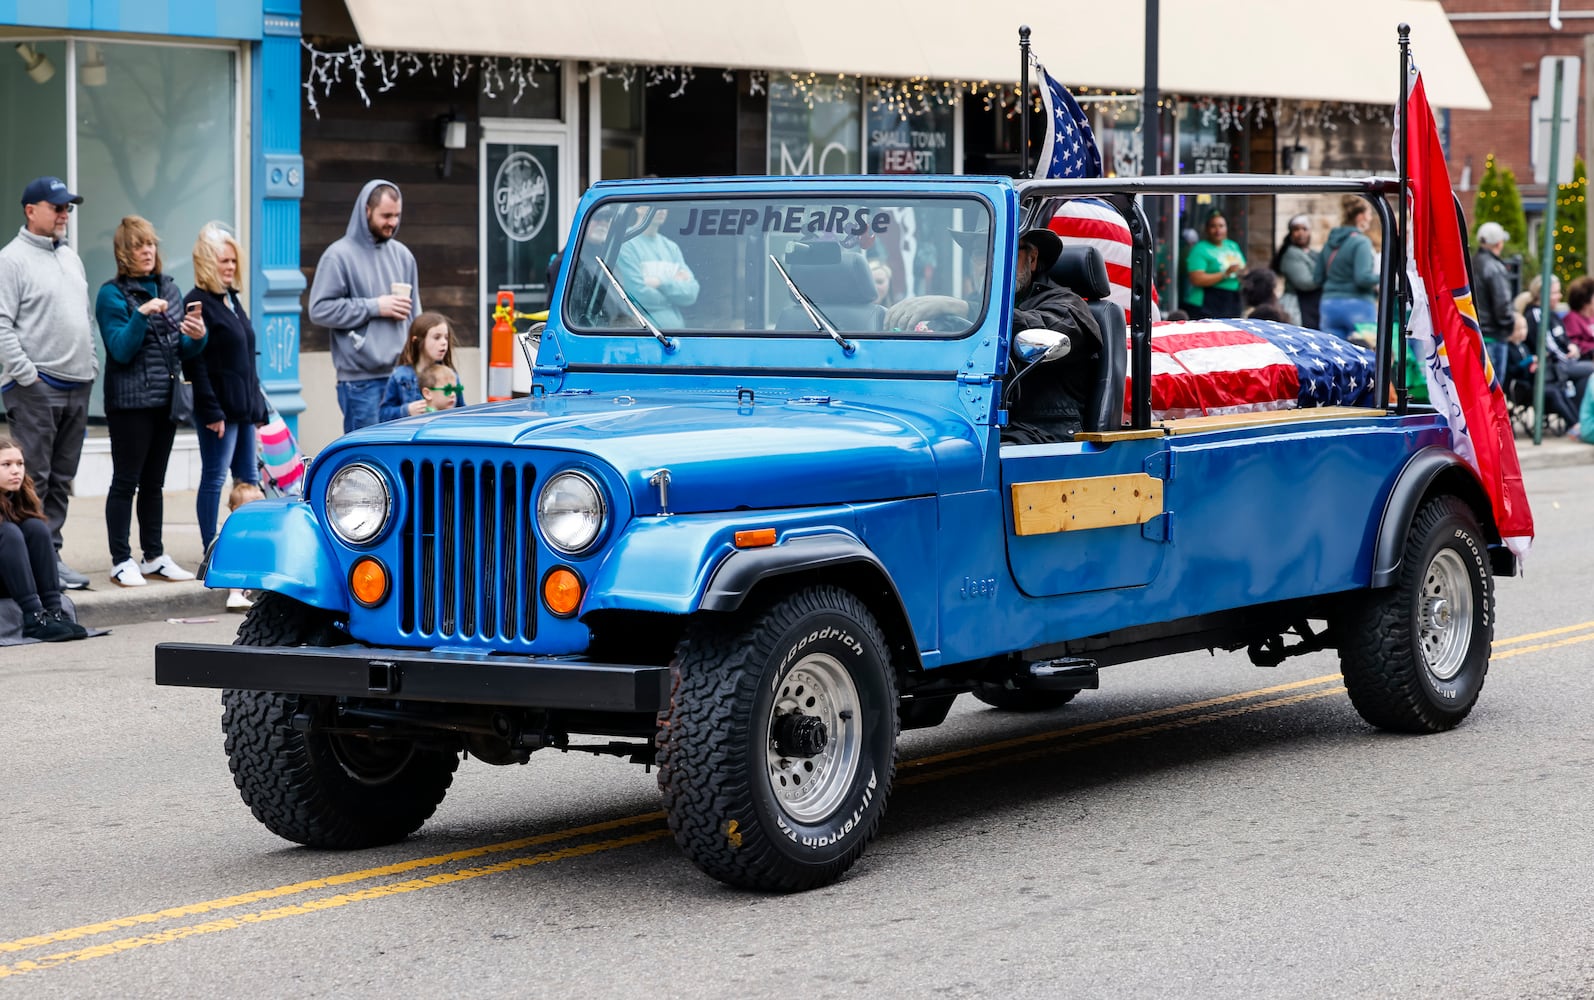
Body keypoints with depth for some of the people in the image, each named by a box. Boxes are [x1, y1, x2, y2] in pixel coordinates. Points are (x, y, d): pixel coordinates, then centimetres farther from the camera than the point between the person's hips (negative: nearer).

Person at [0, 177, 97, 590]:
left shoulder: (70, 258, 18)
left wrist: (91, 363, 14)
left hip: (77, 386, 8)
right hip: (35, 387, -8)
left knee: (61, 479, 9)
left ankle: (50, 555, 14)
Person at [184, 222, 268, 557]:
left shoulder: (232, 300, 17)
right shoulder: (198, 303, -10)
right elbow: (195, 363, -16)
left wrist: (256, 401, 18)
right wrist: (211, 411, -21)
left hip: (243, 405, 9)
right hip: (219, 407, -9)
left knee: (249, 479, 10)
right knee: (214, 478, -5)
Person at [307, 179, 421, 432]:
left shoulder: (402, 255, 15)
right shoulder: (340, 255, -4)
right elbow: (320, 310, -11)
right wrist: (374, 307, -12)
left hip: (401, 376, 5)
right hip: (361, 380, -5)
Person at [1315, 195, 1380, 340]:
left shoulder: (1329, 243, 12)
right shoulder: (1361, 242, -11)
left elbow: (1318, 278, 14)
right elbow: (1363, 278, -19)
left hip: (1329, 306, 7)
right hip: (1357, 306, -7)